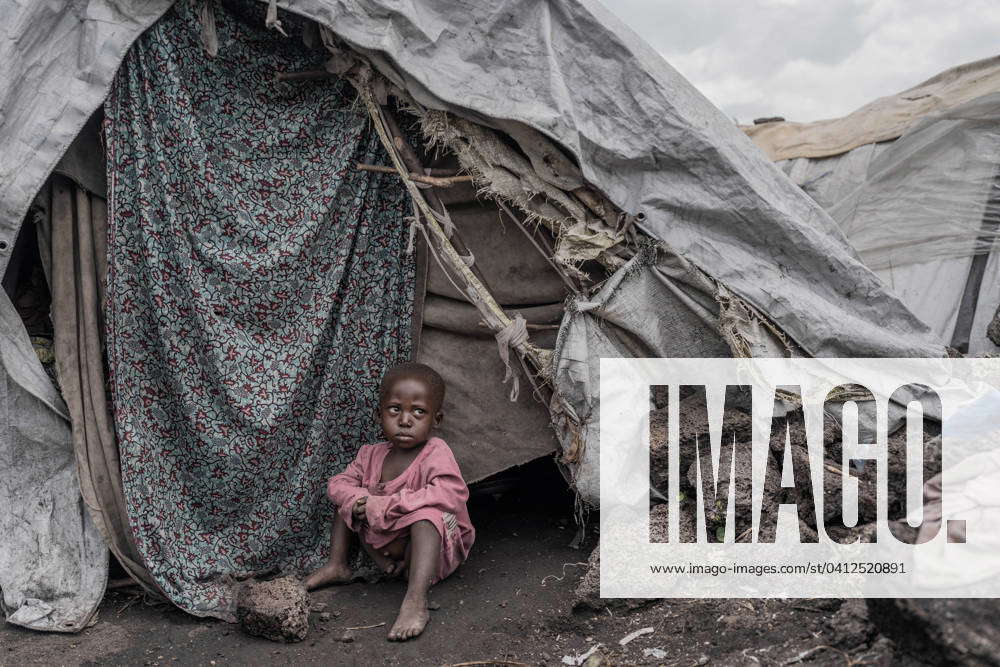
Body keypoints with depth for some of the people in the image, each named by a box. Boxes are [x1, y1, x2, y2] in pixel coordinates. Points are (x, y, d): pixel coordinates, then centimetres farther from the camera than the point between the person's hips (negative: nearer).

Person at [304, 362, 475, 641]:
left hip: (435, 548, -6)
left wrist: (383, 505, -37)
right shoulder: (373, 454, -1)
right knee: (347, 499, 5)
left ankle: (415, 601, -48)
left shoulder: (436, 454, -21)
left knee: (426, 514, -37)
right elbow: (338, 482, 4)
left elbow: (447, 493, -39)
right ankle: (336, 565, 8)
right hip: (384, 545, 6)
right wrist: (358, 498, -23)